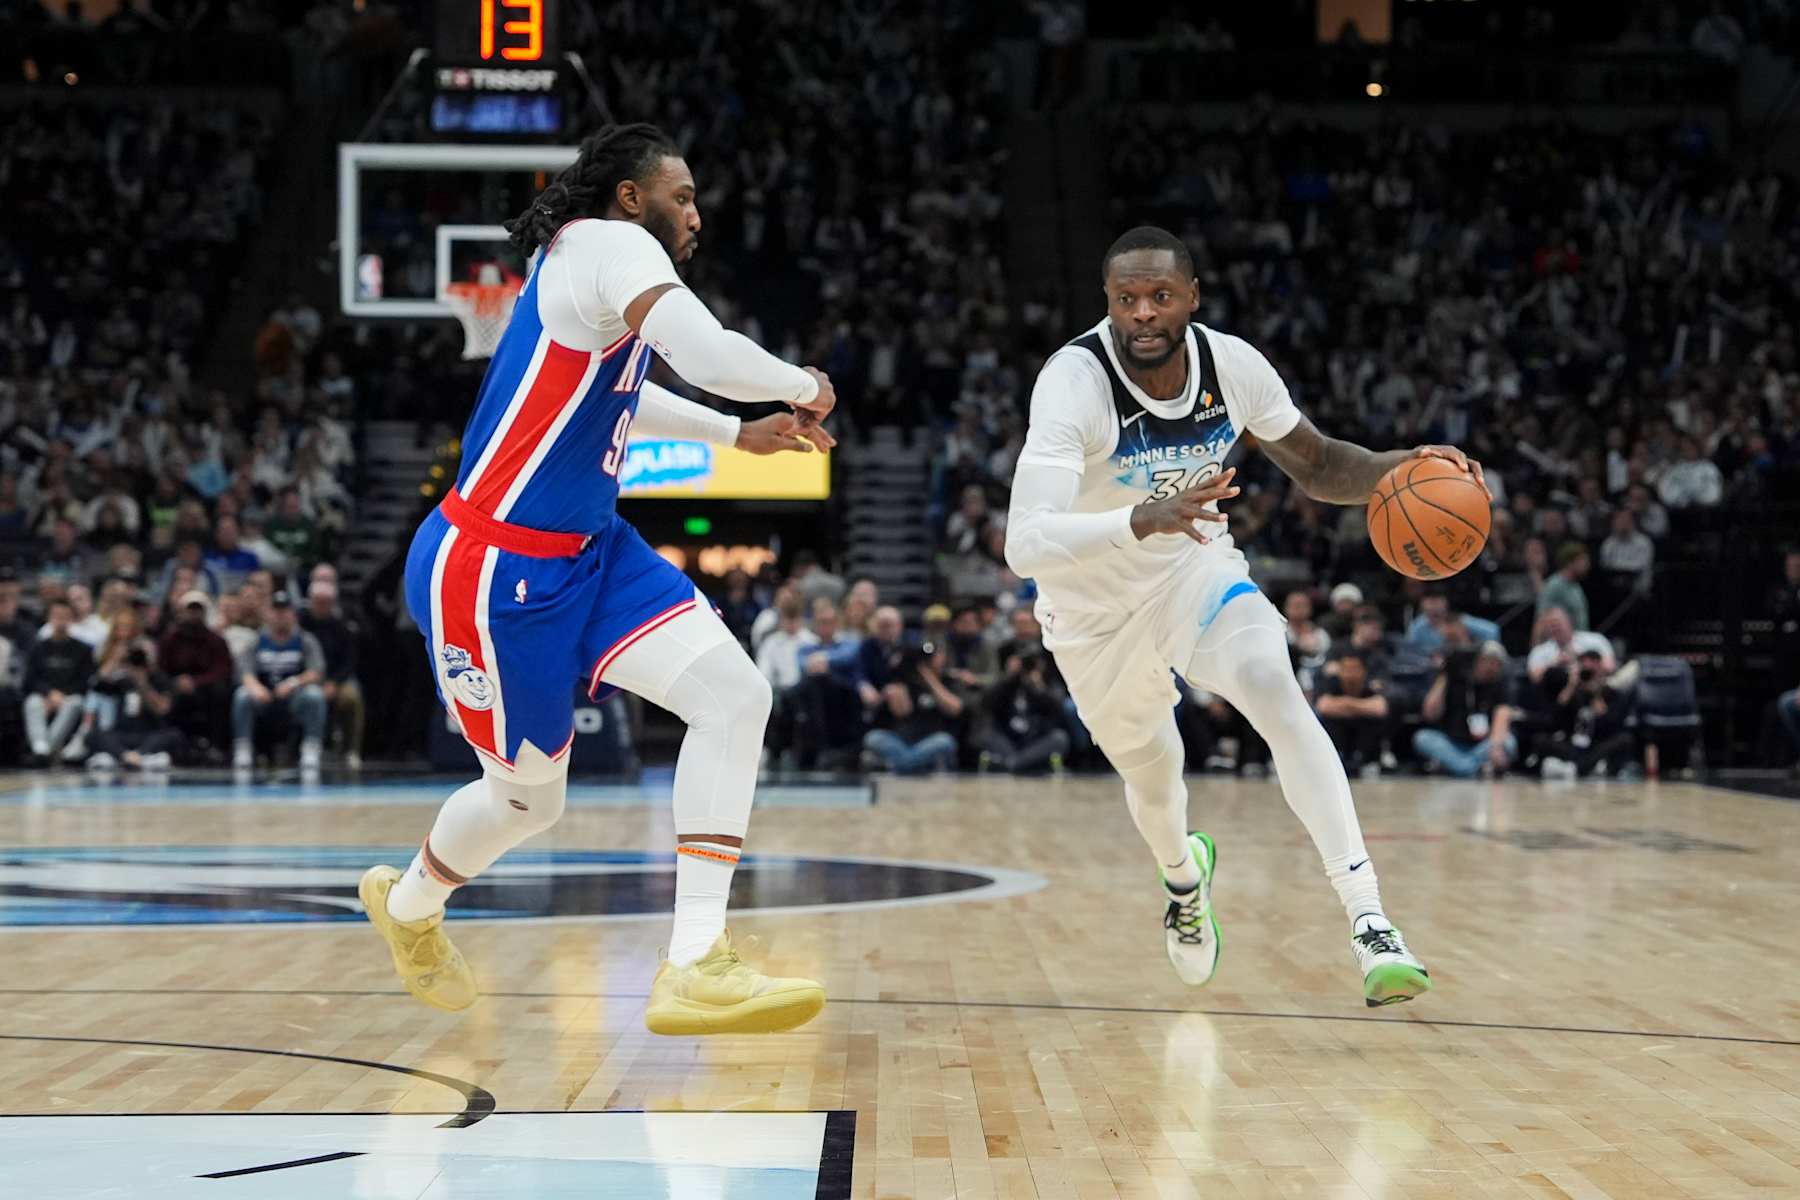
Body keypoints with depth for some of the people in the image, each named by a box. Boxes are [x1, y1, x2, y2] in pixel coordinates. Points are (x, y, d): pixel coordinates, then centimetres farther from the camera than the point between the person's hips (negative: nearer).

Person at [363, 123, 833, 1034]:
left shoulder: (592, 260, 13)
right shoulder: (611, 245, -16)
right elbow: (706, 353, -33)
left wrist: (740, 434, 30)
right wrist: (803, 386, -13)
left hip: (588, 550, 9)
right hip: (492, 569, -9)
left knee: (735, 697, -8)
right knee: (528, 797, 7)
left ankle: (694, 968, -8)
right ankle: (407, 904, 40)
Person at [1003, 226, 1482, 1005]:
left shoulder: (1232, 363, -18)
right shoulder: (1075, 382, -32)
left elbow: (1316, 465, 0)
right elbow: (1024, 545, -44)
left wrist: (1394, 469, -22)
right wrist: (1142, 520, -60)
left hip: (1197, 572, 2)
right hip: (1096, 609, -1)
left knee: (1277, 693, -26)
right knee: (1151, 775, 15)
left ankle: (1369, 924, -31)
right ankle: (1183, 875, 54)